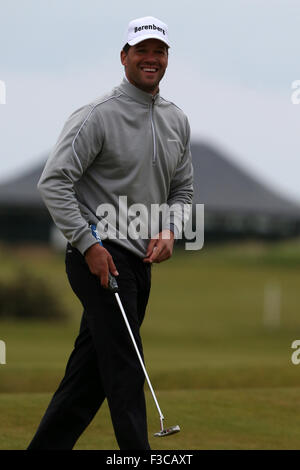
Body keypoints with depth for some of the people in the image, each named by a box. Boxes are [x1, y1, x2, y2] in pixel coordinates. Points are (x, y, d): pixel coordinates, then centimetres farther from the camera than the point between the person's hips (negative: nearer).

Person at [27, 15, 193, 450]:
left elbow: (182, 188, 21)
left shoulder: (177, 121, 13)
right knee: (125, 371, -11)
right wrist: (88, 243, -17)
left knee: (89, 375, 9)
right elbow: (53, 181, -13)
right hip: (99, 255, -7)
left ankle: (44, 448, 16)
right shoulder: (98, 116, -10)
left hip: (140, 261, 7)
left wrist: (169, 230, 1)